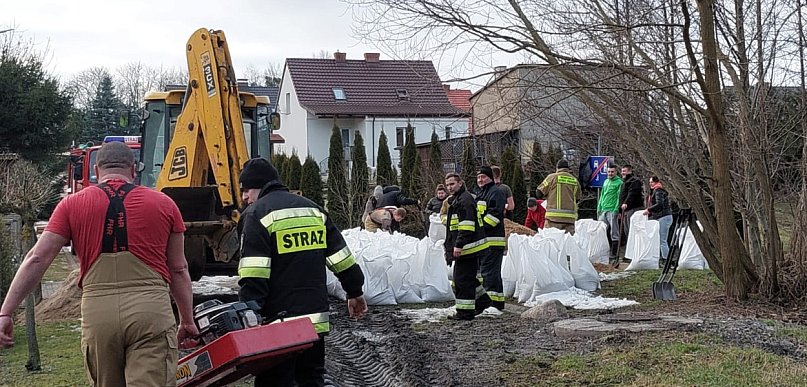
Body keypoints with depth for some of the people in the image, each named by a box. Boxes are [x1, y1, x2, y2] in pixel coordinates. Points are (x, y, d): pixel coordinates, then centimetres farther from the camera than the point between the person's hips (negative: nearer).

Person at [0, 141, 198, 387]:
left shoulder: (72, 205, 10)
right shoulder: (164, 204, 10)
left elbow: (36, 260, 4)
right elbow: (178, 270, 13)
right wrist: (187, 321, 23)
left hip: (97, 312, 2)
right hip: (151, 311, -2)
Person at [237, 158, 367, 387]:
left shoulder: (258, 213, -6)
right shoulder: (312, 208, 14)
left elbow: (253, 276, -16)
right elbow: (341, 257, 17)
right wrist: (355, 292, 26)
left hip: (279, 320, -7)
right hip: (316, 317, 7)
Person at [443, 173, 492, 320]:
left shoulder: (465, 199, -13)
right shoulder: (455, 200, 21)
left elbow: (467, 224, -22)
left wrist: (459, 245, -25)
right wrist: (450, 245, 32)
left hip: (467, 247, -11)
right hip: (462, 247, 11)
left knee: (463, 279, -8)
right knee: (466, 277, 18)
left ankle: (465, 312, -4)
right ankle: (482, 301, 28)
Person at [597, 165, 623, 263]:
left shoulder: (619, 182, -3)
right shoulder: (605, 181, 19)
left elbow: (619, 197, -9)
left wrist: (616, 210, -17)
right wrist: (599, 207, 14)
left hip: (612, 210, -7)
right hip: (603, 210, 7)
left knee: (614, 233, -2)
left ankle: (613, 254, 0)